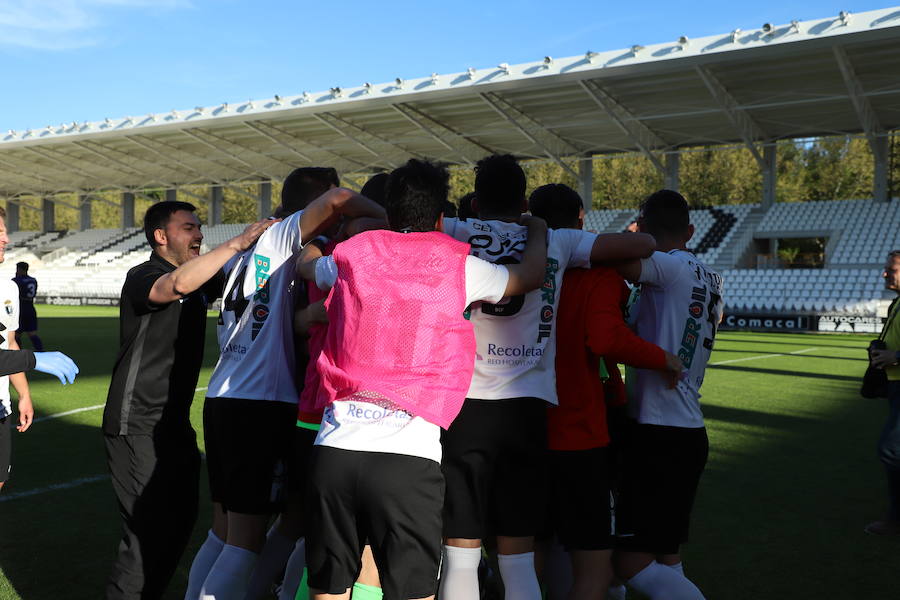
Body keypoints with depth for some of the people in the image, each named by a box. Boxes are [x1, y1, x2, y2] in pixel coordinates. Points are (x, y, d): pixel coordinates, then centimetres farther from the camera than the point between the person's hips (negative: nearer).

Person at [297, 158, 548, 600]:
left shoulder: (353, 255, 13)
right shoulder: (457, 265, 6)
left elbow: (307, 264, 37)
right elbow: (531, 276, 23)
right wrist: (537, 229, 43)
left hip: (334, 447, 3)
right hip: (409, 456, -3)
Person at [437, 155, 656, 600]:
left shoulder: (456, 234, 5)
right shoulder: (556, 243, 9)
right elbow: (643, 245, 12)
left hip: (465, 407, -1)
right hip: (527, 411, 1)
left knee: (460, 557, 8)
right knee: (518, 560, 10)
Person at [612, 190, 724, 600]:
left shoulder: (673, 267, -13)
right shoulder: (709, 278, 13)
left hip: (658, 437, -9)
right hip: (689, 432, 9)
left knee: (631, 564, -5)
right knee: (667, 558, 16)